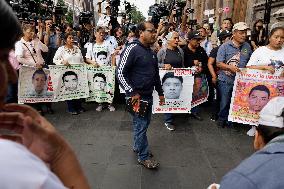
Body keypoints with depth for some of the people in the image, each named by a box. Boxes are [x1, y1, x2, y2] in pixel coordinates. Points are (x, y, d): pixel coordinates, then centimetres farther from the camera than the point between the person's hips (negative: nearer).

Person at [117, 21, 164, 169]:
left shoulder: (152, 53, 12)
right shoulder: (132, 49, -15)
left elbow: (156, 74, 22)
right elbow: (120, 73, -18)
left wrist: (160, 92, 22)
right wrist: (132, 93, -20)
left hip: (148, 95, 8)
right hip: (136, 96, -8)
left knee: (144, 123, 18)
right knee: (141, 126, 0)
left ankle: (137, 146, 38)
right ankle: (143, 157, 15)